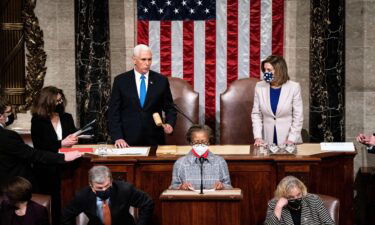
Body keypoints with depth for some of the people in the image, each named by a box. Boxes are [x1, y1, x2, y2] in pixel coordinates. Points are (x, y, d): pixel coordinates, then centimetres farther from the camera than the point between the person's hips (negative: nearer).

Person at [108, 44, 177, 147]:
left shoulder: (161, 80, 4)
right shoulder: (121, 80, 1)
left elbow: (170, 108, 10)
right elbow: (113, 112, 0)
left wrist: (169, 124, -9)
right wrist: (117, 137, -10)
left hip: (154, 140, 1)